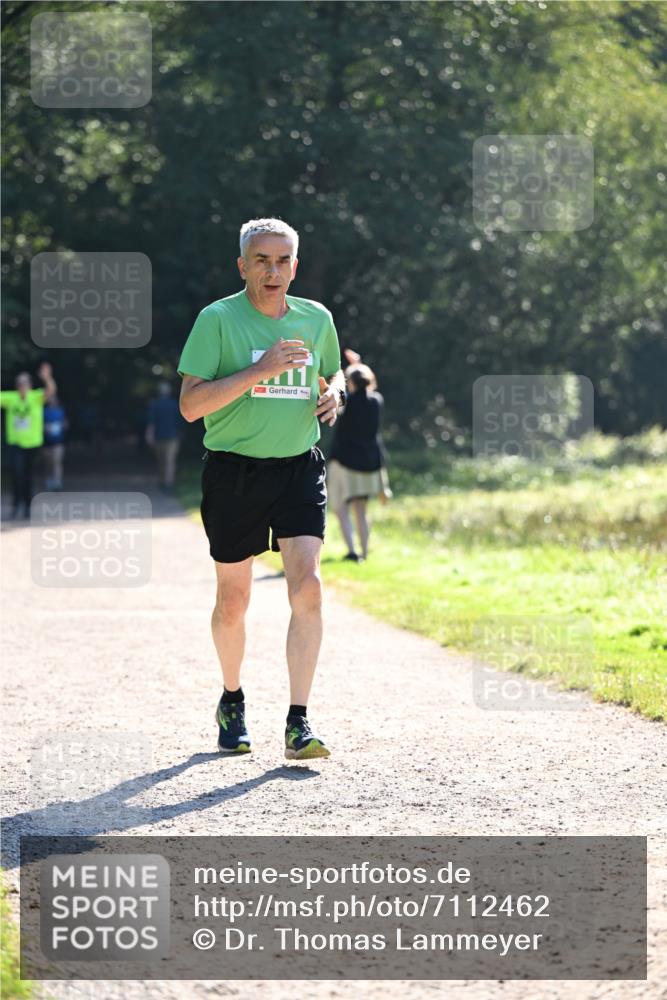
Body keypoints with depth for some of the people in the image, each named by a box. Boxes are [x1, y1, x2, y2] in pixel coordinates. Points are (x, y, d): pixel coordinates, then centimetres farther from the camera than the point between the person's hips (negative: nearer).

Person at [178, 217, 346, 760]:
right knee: (233, 600, 8)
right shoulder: (218, 319, -7)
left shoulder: (317, 319, 7)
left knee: (307, 587, -14)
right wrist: (259, 371, -23)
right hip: (234, 471, -2)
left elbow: (334, 372, 27)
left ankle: (299, 723, -13)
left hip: (300, 469, 2)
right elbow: (190, 404, -14)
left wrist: (334, 392, 2)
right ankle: (232, 700, 33)